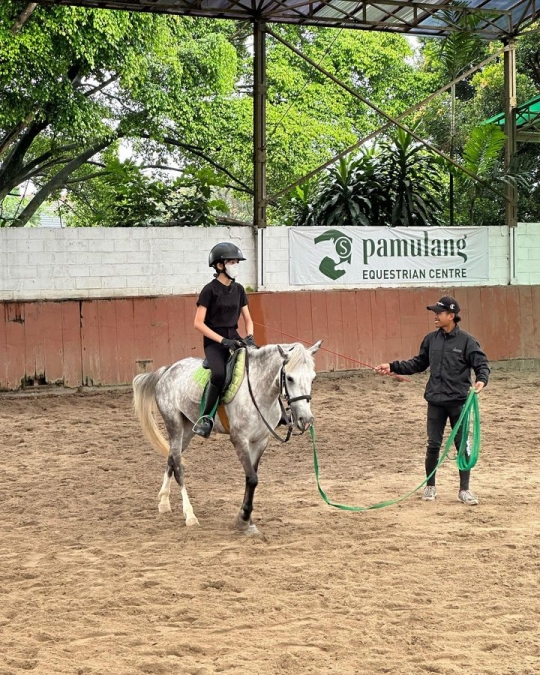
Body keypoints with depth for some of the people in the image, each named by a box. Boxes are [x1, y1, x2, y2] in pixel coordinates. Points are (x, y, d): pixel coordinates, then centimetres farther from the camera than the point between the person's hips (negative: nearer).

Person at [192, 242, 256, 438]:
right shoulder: (210, 290, -9)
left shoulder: (238, 289, 9)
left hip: (234, 338, 6)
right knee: (219, 374, -35)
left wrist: (250, 337, -5)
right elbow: (198, 323, -13)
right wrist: (222, 340, -20)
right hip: (214, 342, -6)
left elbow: (248, 319, 16)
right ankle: (206, 417, -21)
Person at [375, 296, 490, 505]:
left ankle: (464, 490, 14)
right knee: (433, 445, 8)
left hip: (458, 402, -3)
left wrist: (481, 379, -29)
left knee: (463, 445, 3)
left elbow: (482, 364, -8)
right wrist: (393, 367, 6)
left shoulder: (466, 340, -9)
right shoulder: (431, 339, 4)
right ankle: (430, 487, 23)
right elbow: (418, 364, 13)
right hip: (435, 402, 3)